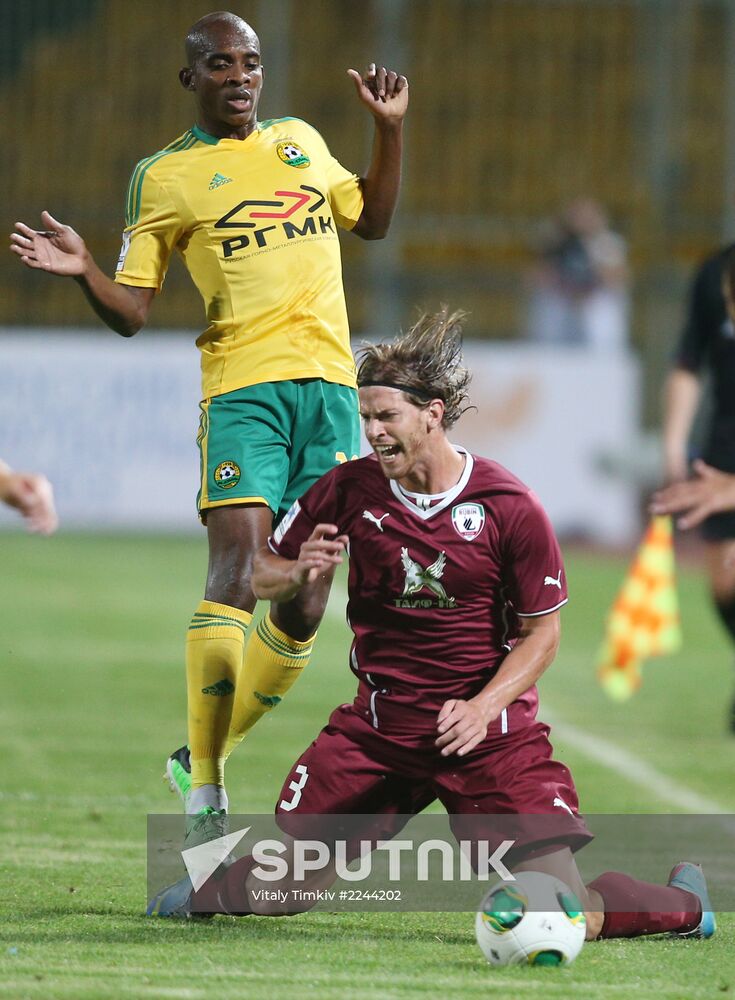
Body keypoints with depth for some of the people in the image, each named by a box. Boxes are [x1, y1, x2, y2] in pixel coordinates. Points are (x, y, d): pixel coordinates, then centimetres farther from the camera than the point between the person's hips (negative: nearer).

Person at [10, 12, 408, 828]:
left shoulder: (301, 141, 18)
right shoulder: (163, 178, 4)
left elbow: (372, 220, 32)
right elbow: (131, 312, 2)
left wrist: (389, 129, 20)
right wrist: (82, 271, -17)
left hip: (329, 383, 5)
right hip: (242, 385, -5)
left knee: (303, 603, 0)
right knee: (237, 569, -20)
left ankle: (201, 754, 16)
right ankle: (204, 792, -15)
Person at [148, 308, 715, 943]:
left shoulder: (510, 507, -11)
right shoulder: (350, 490, -4)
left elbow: (542, 633, -3)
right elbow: (263, 574, 8)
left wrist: (482, 708, -19)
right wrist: (302, 574, -16)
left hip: (490, 730, -2)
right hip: (378, 726, 2)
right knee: (272, 893, 0)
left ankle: (682, 903, 21)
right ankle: (205, 892, 38)